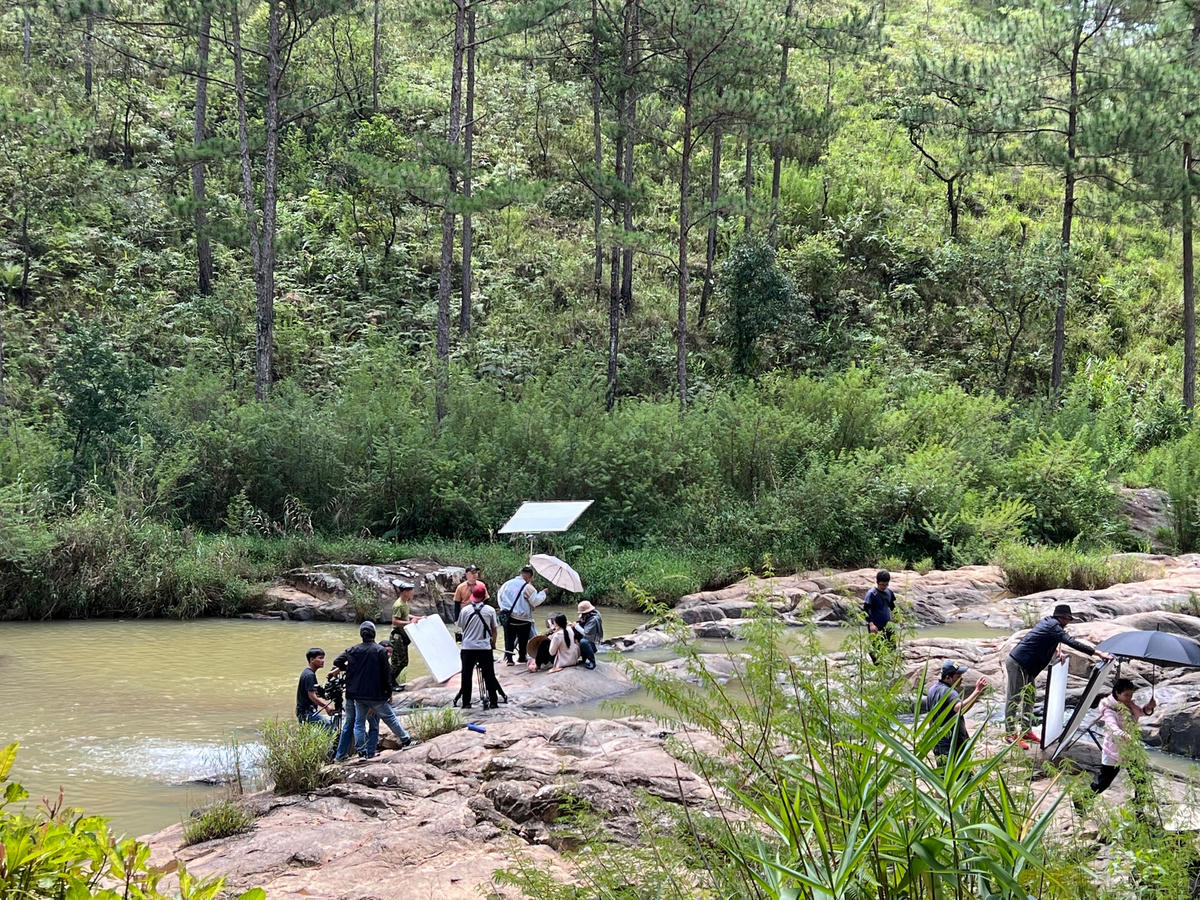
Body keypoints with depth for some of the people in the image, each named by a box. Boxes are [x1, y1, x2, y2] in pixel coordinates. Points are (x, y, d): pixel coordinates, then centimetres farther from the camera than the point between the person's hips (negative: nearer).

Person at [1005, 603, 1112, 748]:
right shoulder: (1054, 627, -18)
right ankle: (1011, 735, 2)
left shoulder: (1047, 622, 11)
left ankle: (1026, 731, 24)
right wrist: (1098, 653, -28)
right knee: (1014, 699, -3)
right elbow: (1072, 643, -28)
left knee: (1029, 698, 16)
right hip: (1018, 664, -10)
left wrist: (1057, 650, 7)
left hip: (1025, 665, 10)